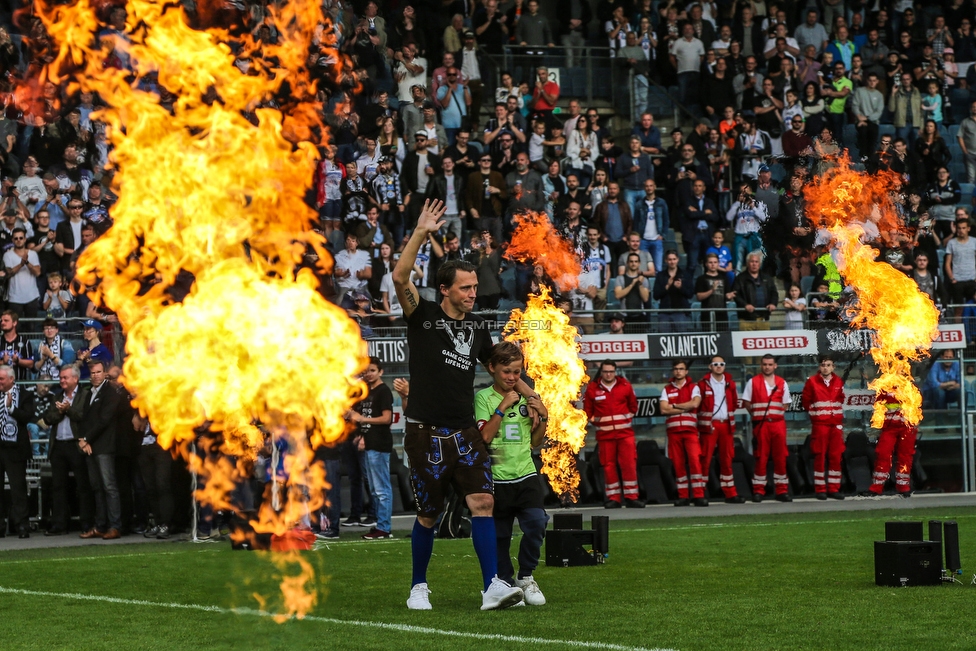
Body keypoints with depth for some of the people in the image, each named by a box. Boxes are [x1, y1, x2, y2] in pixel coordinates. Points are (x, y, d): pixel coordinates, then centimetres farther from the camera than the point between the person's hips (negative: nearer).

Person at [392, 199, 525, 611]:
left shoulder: (476, 327, 13)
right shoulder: (424, 317, -2)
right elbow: (400, 278, -20)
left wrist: (531, 395, 24)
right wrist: (421, 234, -24)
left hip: (465, 431, 4)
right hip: (426, 433, -4)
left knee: (482, 502, -13)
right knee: (429, 515, 5)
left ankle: (492, 586, -18)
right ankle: (418, 587, 22)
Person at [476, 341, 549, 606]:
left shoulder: (526, 398, 12)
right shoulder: (484, 397, -2)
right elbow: (484, 436, -14)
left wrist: (543, 417, 2)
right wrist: (503, 408, -16)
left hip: (526, 475, 3)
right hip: (497, 479, -3)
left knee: (537, 523, -16)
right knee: (499, 537, 2)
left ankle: (525, 577, 4)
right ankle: (505, 584, 21)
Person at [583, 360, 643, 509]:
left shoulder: (625, 386, 2)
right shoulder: (592, 389, 0)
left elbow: (633, 407, 15)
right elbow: (588, 412, 8)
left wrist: (626, 419, 9)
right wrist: (598, 422, 4)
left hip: (625, 432, 0)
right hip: (604, 434, 0)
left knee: (629, 463, -6)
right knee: (608, 466, 1)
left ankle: (631, 497, 0)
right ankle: (613, 498, 7)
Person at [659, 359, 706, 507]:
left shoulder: (693, 387, 9)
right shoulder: (667, 390, 13)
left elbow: (694, 403, -11)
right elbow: (664, 409, -2)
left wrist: (674, 406, -4)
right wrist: (685, 408, -6)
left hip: (690, 429, -2)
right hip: (673, 430, 2)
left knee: (695, 460, -15)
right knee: (678, 463, 2)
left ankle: (699, 495, -15)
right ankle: (683, 496, 6)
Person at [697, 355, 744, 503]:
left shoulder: (730, 383, 12)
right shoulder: (703, 384, -1)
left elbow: (735, 403, 19)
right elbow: (697, 404, -3)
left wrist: (729, 414, 6)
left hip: (726, 424, 4)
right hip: (709, 425, -4)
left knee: (727, 460, 8)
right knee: (705, 459, -6)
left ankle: (730, 494, 13)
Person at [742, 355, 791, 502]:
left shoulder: (782, 383, 11)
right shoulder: (753, 382, 5)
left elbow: (785, 404, 15)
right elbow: (746, 402, 6)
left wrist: (777, 414, 4)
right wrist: (757, 414, 2)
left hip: (778, 423, 2)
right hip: (760, 424, -2)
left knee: (780, 457, 1)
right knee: (761, 458, -3)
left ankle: (782, 490, 6)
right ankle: (758, 491, 1)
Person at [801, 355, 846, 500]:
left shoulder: (839, 382, 8)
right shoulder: (812, 381, -2)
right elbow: (805, 401, 4)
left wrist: (837, 414, 10)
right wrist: (815, 413, 5)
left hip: (836, 424, 3)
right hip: (819, 424, -3)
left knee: (836, 456, 2)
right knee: (820, 456, -2)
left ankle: (834, 489, 8)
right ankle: (820, 489, 1)